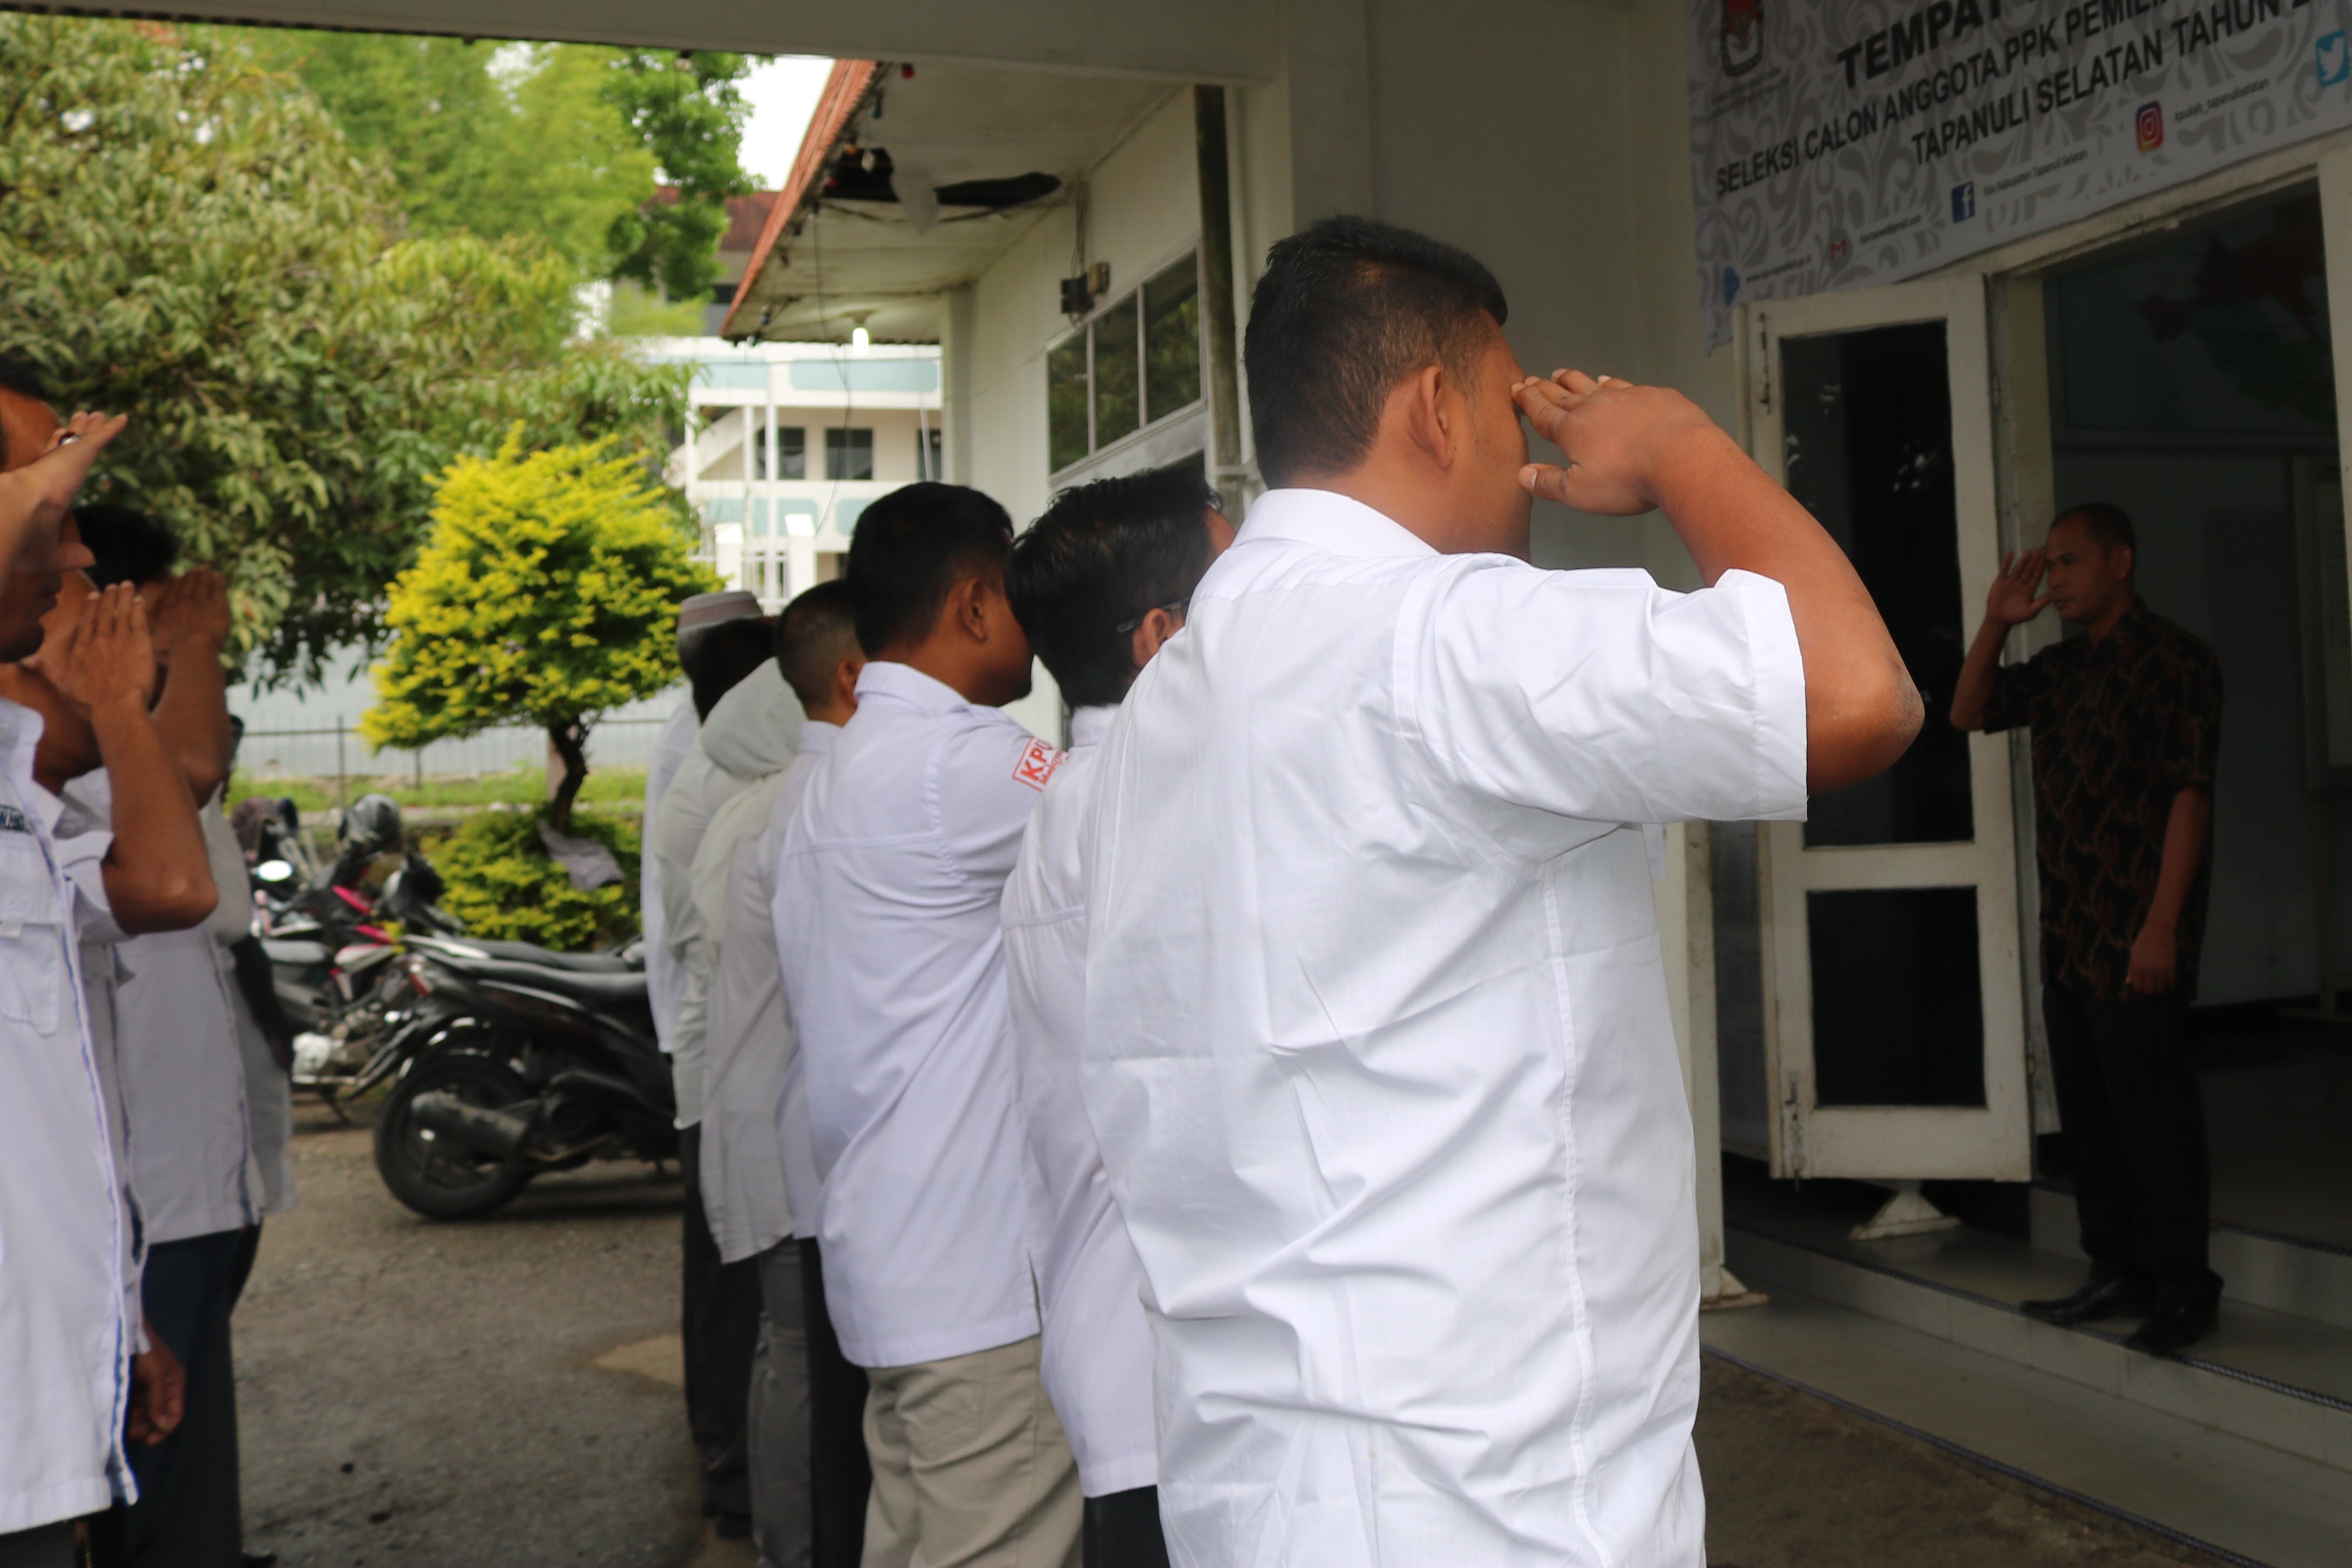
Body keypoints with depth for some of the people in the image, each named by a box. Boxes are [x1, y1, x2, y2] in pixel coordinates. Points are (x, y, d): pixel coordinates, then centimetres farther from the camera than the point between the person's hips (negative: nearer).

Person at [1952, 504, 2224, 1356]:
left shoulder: (2172, 660, -9)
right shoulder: (2062, 667, 15)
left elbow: (2189, 796, -15)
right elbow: (1969, 712, 22)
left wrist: (2163, 926, -20)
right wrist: (1995, 623, 7)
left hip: (2135, 938, -8)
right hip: (2068, 933, 8)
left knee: (2151, 1108, -2)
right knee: (2086, 1108, 13)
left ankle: (2183, 1286, 9)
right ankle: (2118, 1272, 24)